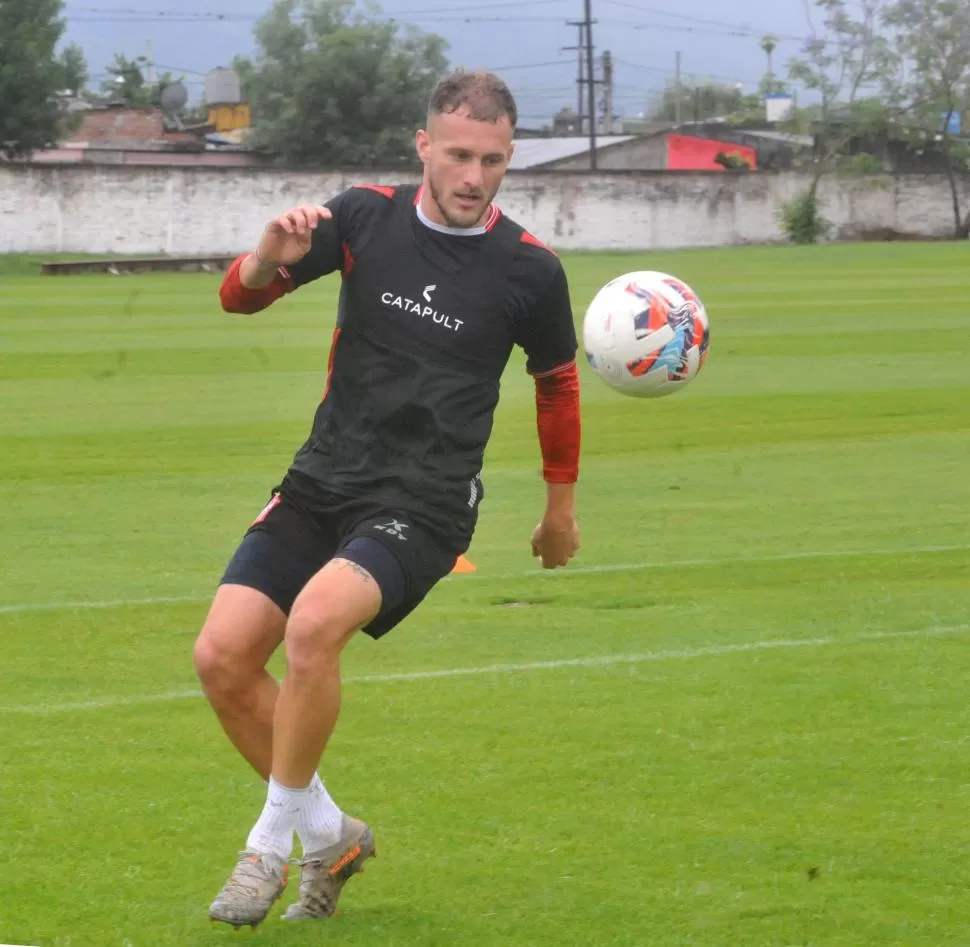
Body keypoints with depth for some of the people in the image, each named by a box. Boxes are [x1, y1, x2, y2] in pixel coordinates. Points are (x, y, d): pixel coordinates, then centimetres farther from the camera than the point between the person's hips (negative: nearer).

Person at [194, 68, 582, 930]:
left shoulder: (530, 270, -4)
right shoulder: (366, 216, 1)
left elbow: (557, 382, 14)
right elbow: (238, 297, 4)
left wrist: (562, 508, 22)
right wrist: (267, 259, -19)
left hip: (421, 505, -4)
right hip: (322, 483, 4)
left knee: (315, 623, -31)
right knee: (222, 656, -10)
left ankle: (273, 840, -13)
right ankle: (329, 837, 12)